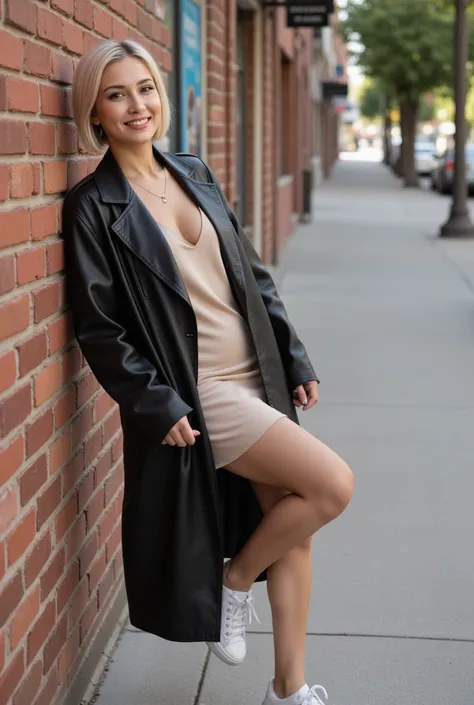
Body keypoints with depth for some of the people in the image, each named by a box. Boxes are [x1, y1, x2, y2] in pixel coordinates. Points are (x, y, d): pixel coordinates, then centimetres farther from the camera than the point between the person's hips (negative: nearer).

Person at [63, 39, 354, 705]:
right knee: (333, 484, -15)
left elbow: (254, 276, 14)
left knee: (292, 530, 7)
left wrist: (295, 360, 10)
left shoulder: (195, 175, 10)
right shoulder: (93, 207, -8)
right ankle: (234, 581, 10)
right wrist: (156, 405, -15)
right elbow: (99, 327, -10)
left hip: (258, 377, 7)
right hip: (195, 394, -6)